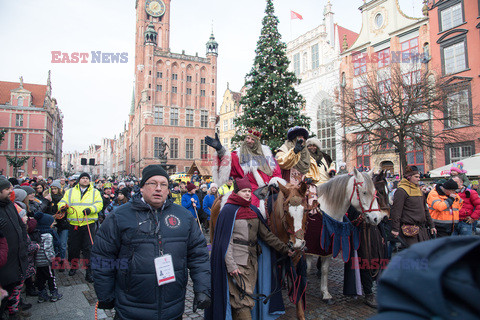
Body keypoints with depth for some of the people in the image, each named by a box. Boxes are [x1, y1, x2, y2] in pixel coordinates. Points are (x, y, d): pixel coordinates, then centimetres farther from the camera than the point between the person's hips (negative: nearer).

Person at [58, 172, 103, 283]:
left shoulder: (95, 192, 8)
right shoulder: (70, 192, 14)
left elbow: (99, 204, -2)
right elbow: (62, 202, 8)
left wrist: (90, 209, -20)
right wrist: (63, 206, -16)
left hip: (89, 224, -2)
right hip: (73, 224, 2)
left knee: (88, 248, -3)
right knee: (73, 247, 12)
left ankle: (89, 271, 4)